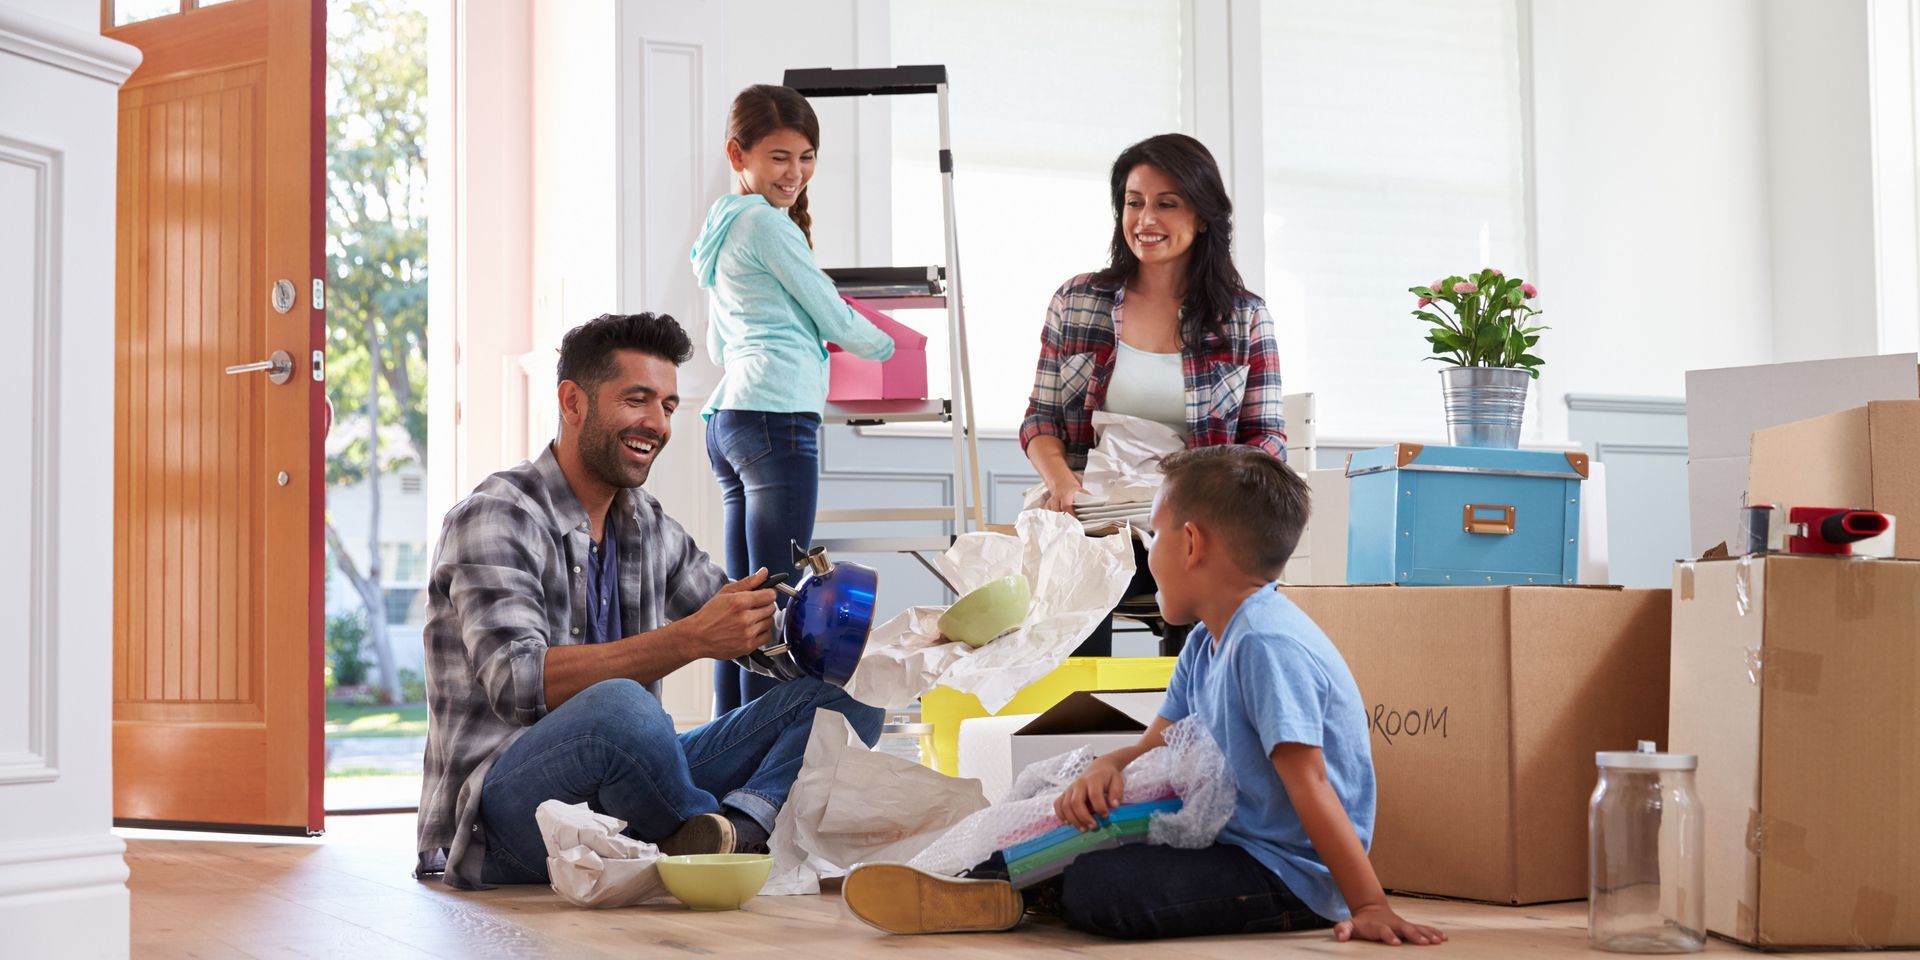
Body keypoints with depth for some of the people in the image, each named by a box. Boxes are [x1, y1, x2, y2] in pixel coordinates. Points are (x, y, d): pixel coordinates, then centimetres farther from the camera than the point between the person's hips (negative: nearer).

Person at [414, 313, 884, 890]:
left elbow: (759, 637, 20)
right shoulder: (495, 518, -8)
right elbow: (519, 684, -23)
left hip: (618, 794, 8)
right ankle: (720, 836, -13)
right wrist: (690, 639, -29)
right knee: (619, 706, -40)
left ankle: (735, 826, -28)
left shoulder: (649, 528, 15)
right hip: (503, 815, -8)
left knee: (844, 697, -1)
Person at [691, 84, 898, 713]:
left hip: (728, 418, 10)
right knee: (779, 602, -10)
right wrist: (892, 346, 19)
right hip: (777, 416, -10)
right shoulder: (767, 222, -6)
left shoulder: (721, 225, 23)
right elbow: (835, 319, -1)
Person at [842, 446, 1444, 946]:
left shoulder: (1267, 643, -22)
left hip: (1291, 875, -10)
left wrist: (1369, 908, -27)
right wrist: (1108, 767, -9)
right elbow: (1159, 745, 14)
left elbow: (1308, 785, -27)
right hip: (1227, 838, 11)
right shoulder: (1207, 643, 12)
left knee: (1094, 888, -24)